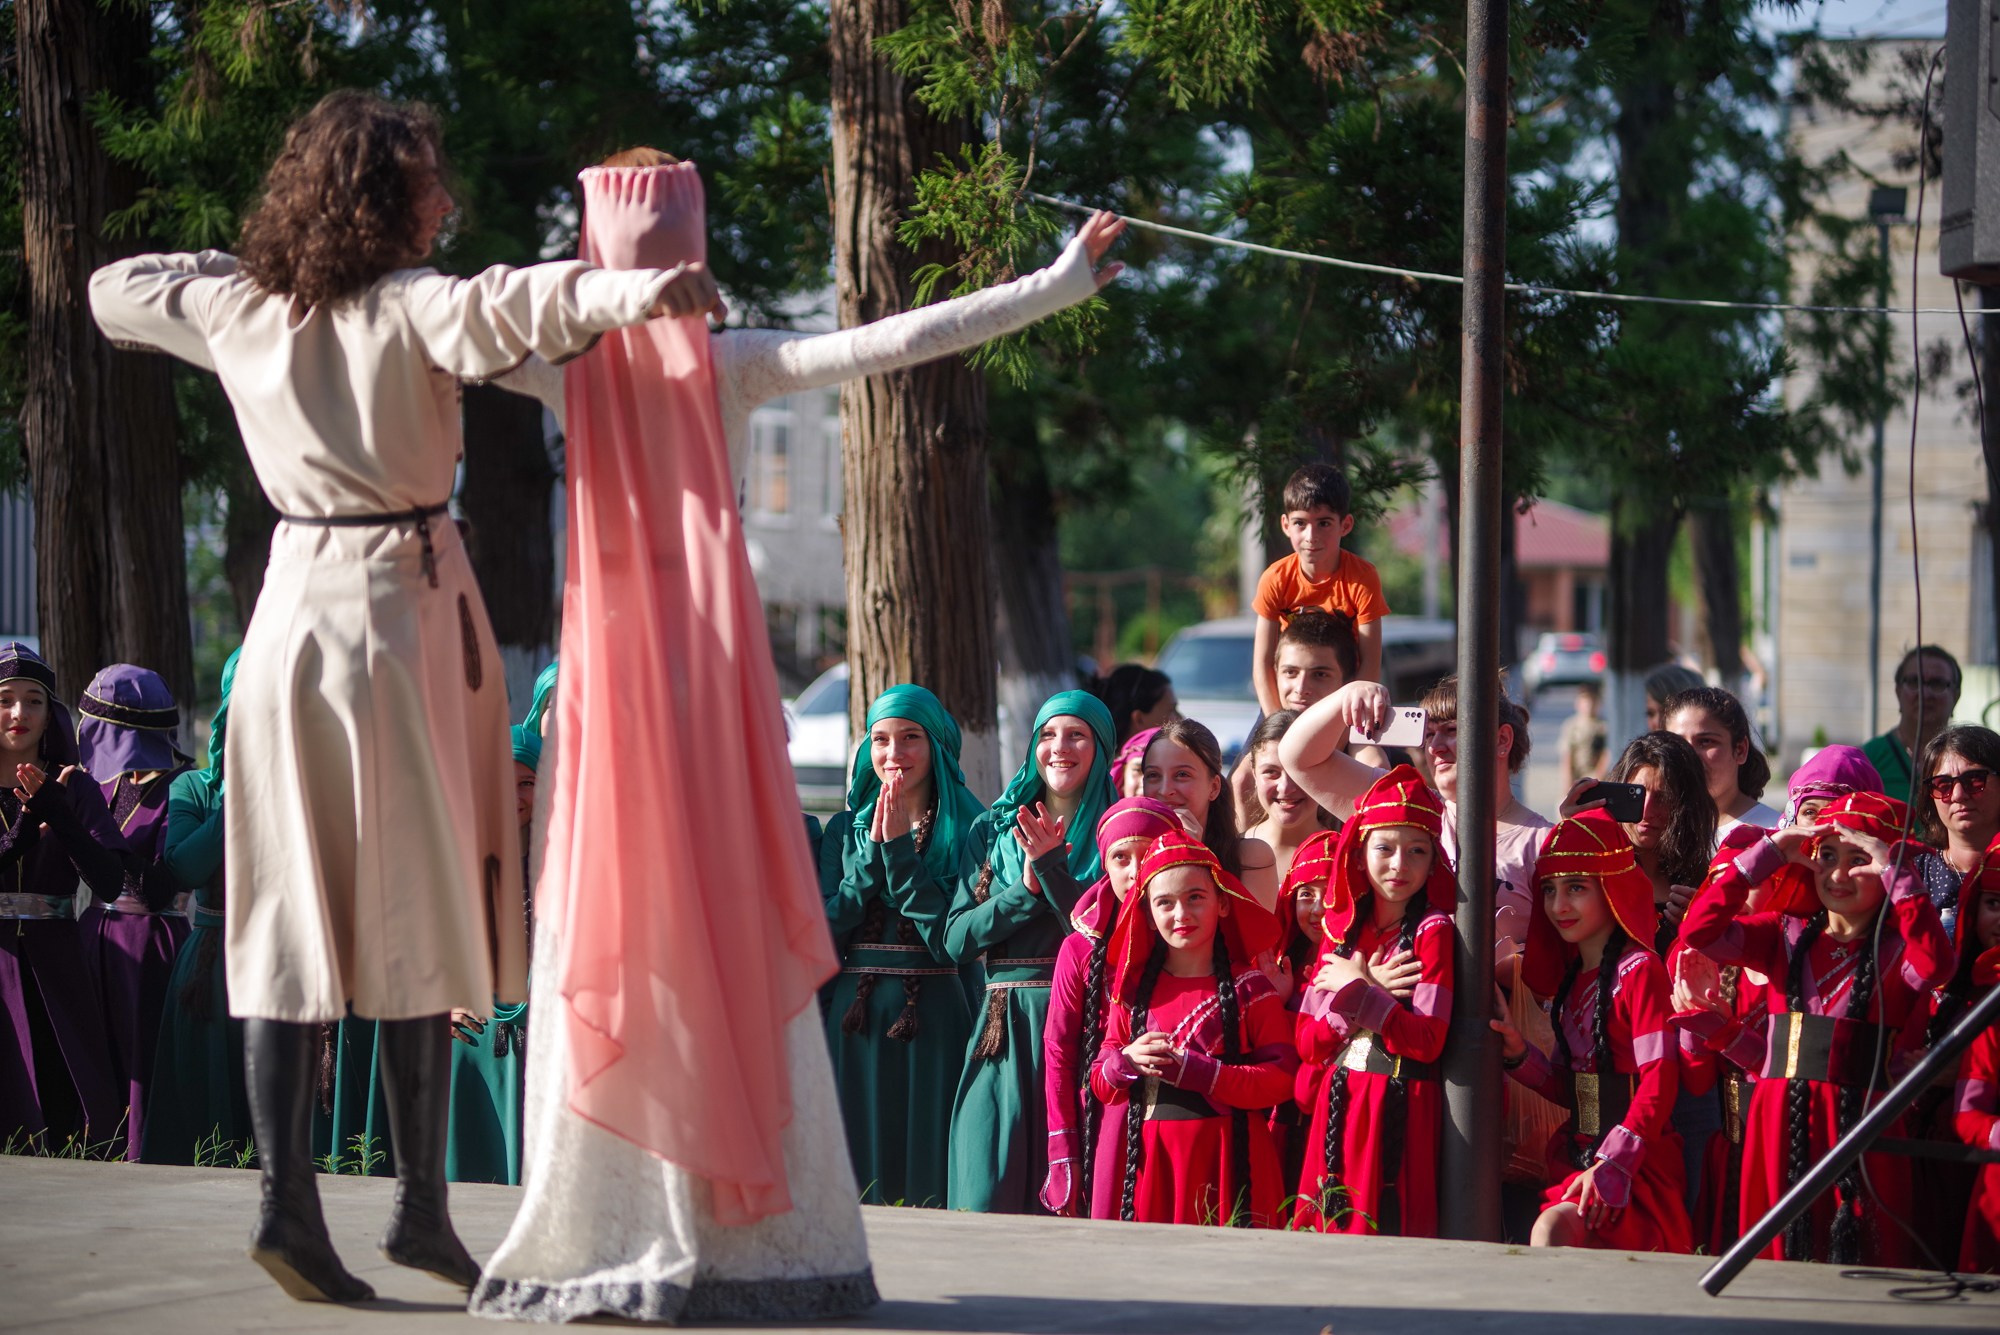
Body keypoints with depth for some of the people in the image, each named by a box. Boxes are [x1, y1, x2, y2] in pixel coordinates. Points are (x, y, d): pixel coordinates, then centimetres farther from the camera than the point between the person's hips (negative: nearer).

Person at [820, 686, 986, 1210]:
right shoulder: (846, 829, 12)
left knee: (924, 1169, -3)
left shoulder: (965, 829, -1)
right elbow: (826, 930, 1)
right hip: (856, 1018, 3)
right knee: (859, 1162, 3)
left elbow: (952, 938, -12)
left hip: (933, 1018, -3)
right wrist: (872, 852, -7)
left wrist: (900, 850, -14)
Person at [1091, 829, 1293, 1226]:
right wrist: (1128, 1062, -7)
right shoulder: (1133, 989, 12)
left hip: (1224, 1159, -3)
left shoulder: (1248, 987, 0)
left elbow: (1282, 1078, -8)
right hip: (1146, 1160, 3)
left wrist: (1192, 1071, -15)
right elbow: (1099, 1081, 15)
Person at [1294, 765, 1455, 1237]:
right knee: (1334, 1232, 3)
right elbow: (1306, 1041, 7)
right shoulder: (1342, 930, 11)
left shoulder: (1432, 932, -6)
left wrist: (1357, 992, -10)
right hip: (1338, 1109, 5)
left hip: (1400, 1108, -5)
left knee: (1389, 1228, -9)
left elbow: (1426, 1041, -16)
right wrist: (1367, 991, -7)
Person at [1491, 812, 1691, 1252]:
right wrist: (1518, 1054, 1)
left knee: (1553, 1230, -30)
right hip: (1577, 1156, 8)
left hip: (1639, 1165, -8)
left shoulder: (1638, 969, -9)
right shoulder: (1572, 980, 17)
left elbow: (1659, 1080, -15)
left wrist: (1614, 1165, -22)